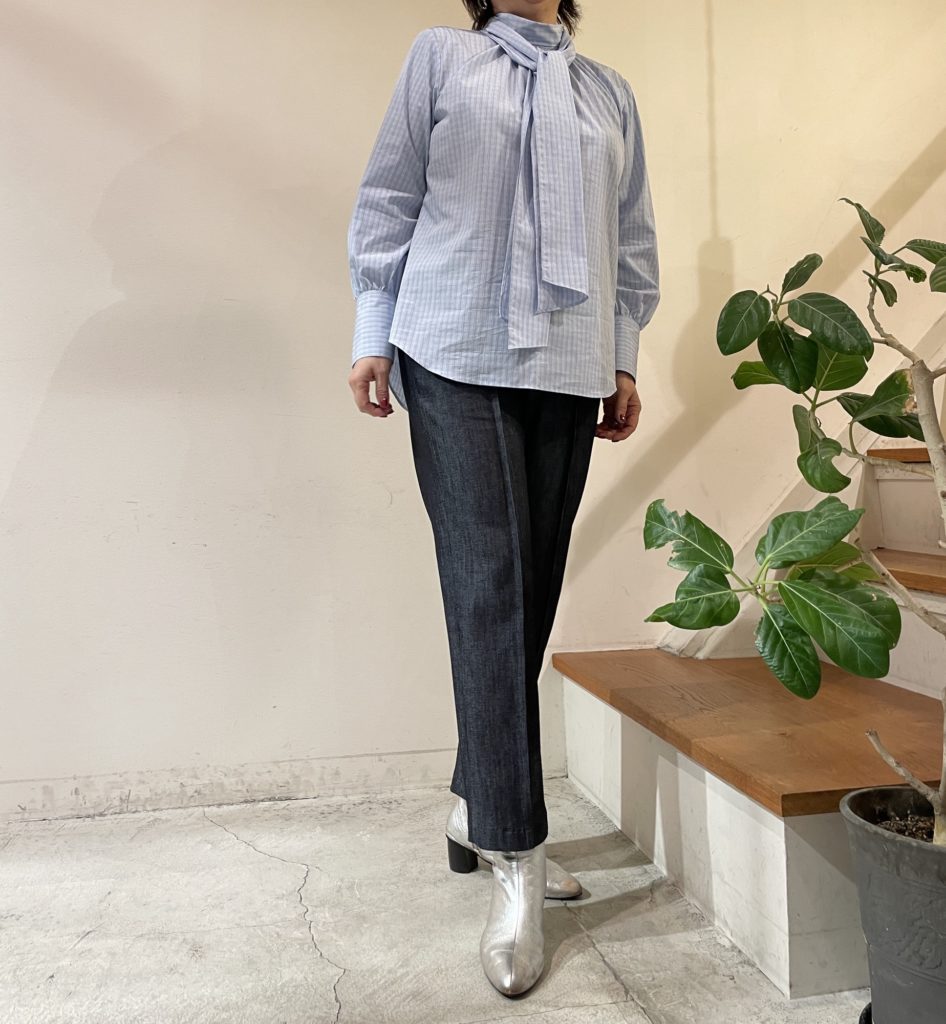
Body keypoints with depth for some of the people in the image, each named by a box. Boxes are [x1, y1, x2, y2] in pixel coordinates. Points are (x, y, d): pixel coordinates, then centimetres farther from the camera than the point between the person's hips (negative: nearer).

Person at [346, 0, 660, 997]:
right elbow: (387, 202, 8)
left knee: (533, 589, 2)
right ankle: (514, 857, -4)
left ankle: (478, 805, 18)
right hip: (457, 357, -4)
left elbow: (632, 239, 21)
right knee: (488, 588, -11)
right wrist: (373, 333, -1)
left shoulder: (611, 93, 23)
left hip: (567, 371, 4)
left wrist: (624, 358, 12)